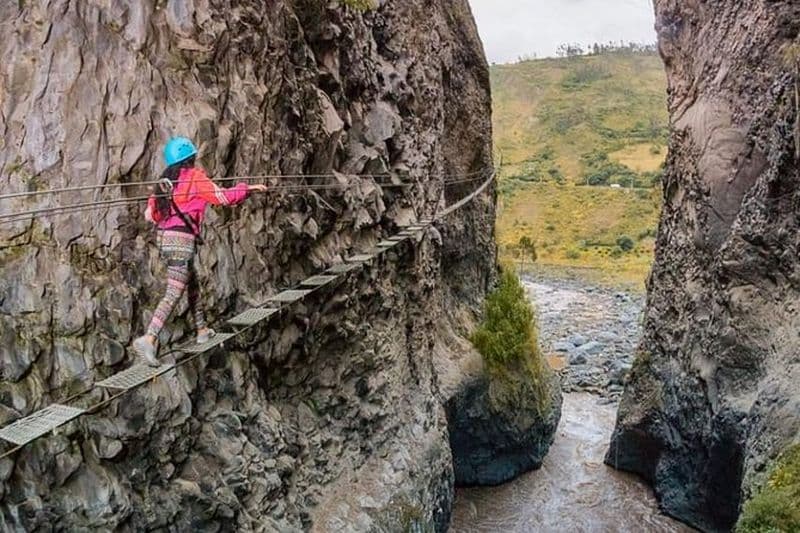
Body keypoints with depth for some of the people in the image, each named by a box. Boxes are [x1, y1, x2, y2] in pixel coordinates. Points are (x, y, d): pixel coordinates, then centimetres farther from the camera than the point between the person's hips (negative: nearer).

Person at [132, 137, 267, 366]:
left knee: (193, 284, 22)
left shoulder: (165, 180, 13)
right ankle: (148, 339, -20)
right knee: (174, 293, -9)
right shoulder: (195, 177, -6)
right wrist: (248, 188, 3)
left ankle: (202, 330, 34)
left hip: (164, 238, 8)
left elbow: (152, 213, 13)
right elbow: (222, 197, -9)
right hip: (182, 239, -8)